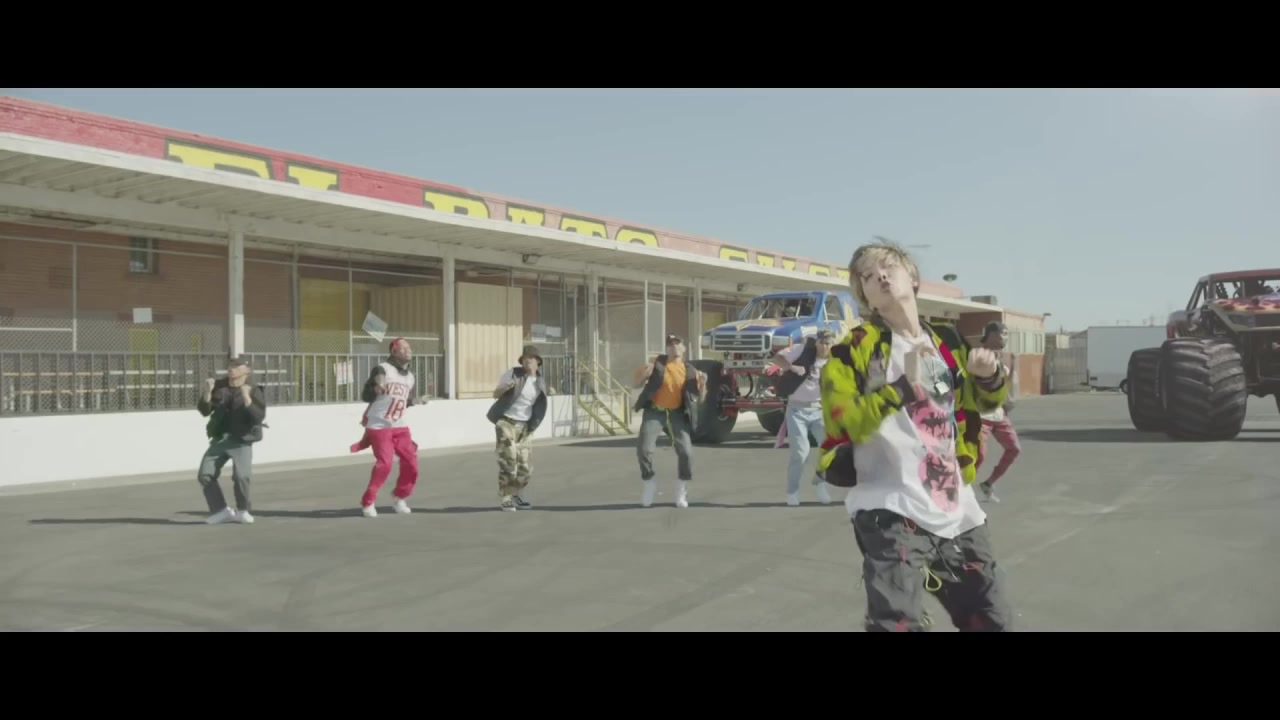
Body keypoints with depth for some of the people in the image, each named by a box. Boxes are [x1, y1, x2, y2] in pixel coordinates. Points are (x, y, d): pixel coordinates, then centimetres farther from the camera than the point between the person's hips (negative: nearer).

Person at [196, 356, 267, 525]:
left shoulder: (253, 391, -6)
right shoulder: (219, 387, 5)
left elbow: (259, 416, -19)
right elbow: (204, 410, 0)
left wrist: (246, 398, -31)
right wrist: (208, 392, -16)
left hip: (242, 441, -5)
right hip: (219, 439, 5)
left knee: (241, 475, -20)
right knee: (205, 475, -2)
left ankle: (243, 511, 4)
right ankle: (222, 511, 10)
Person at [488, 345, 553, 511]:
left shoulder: (539, 378, 3)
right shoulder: (512, 373, -10)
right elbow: (495, 395, -6)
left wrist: (547, 393, 0)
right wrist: (505, 387, -27)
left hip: (525, 425, 5)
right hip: (506, 422, -5)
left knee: (524, 463, 7)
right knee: (508, 461, -11)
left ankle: (518, 496, 25)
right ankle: (506, 499, -2)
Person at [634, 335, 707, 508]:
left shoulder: (690, 371, 2)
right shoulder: (657, 363, 0)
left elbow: (700, 398, 7)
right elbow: (639, 381, 7)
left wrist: (703, 384, -13)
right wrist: (645, 374, -16)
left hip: (677, 414, 0)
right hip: (654, 412, 0)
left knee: (686, 451, -10)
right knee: (644, 448, -10)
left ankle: (682, 490, 9)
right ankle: (649, 483, 14)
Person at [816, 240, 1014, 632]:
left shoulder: (946, 344, 11)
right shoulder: (856, 350, -6)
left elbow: (984, 401, 26)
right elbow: (842, 425, -17)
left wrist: (989, 376, 3)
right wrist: (903, 386, -24)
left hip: (956, 509, 7)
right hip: (892, 511, -6)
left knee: (993, 620, 17)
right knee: (898, 623, -20)